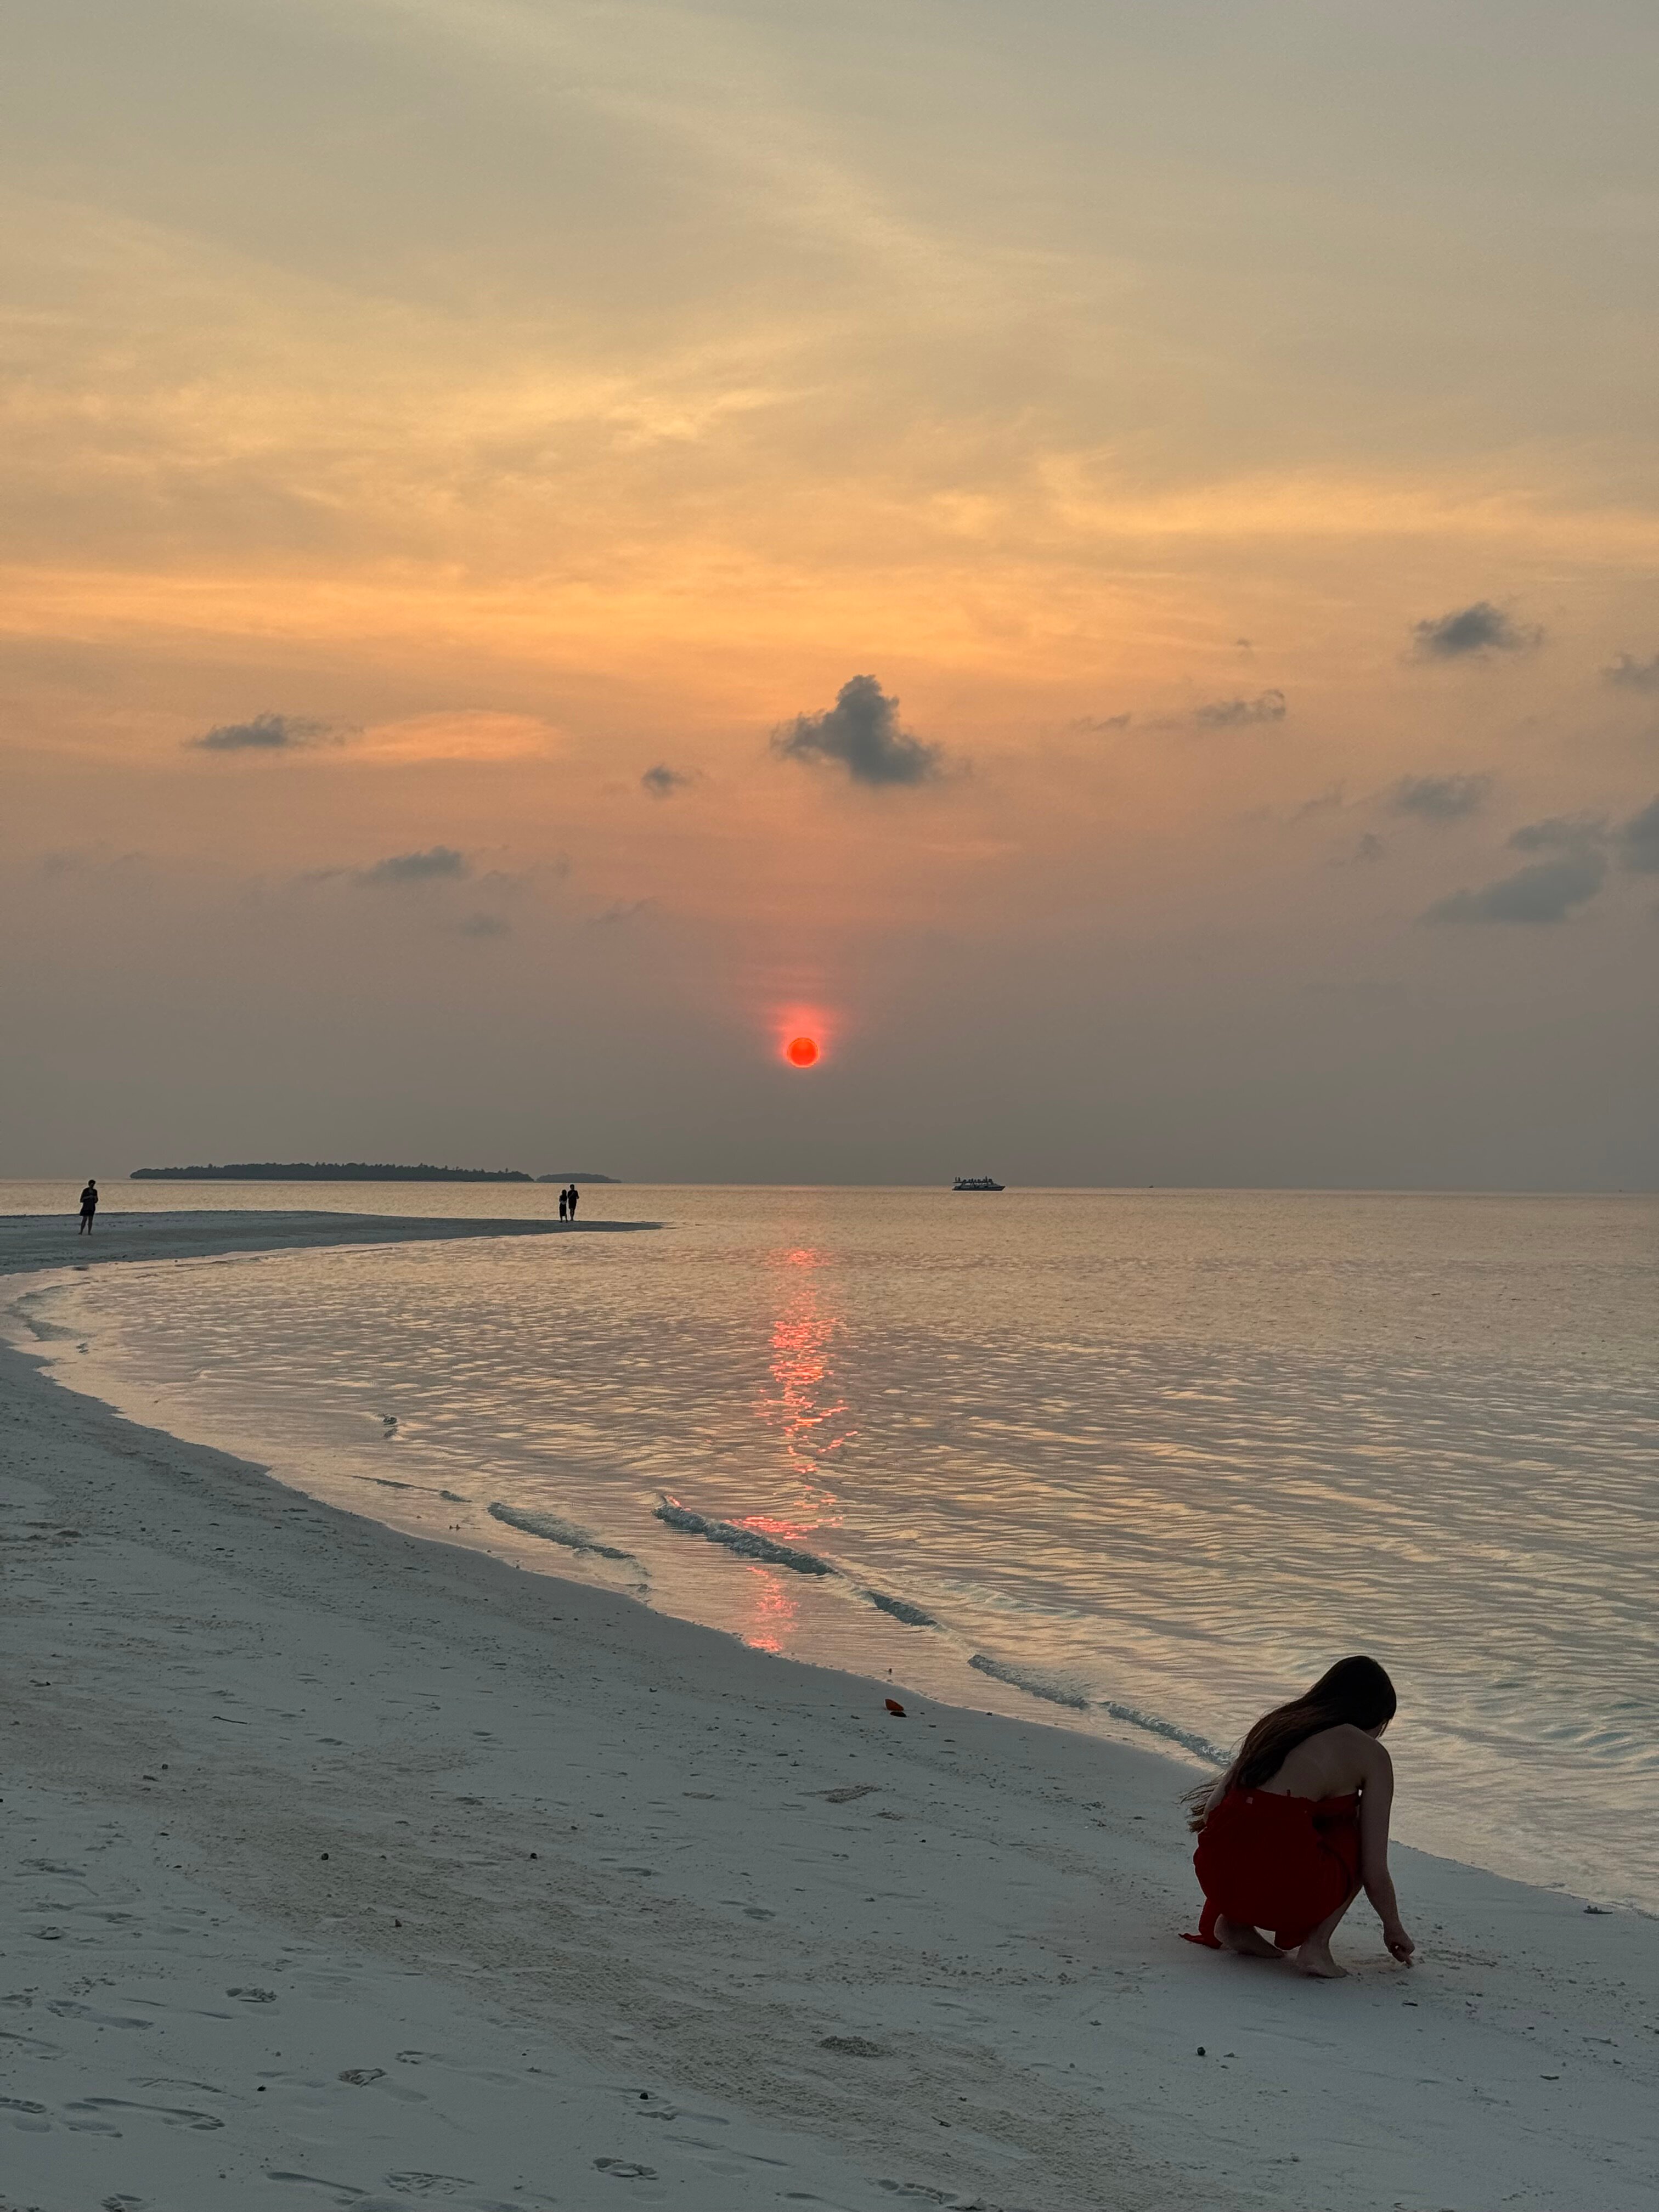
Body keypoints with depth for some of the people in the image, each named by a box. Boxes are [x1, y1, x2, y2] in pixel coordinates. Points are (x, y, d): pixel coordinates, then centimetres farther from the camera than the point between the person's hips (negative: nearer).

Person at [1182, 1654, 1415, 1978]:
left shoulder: (1275, 1722, 22)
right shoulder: (1371, 1755, 7)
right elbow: (1374, 1874, 7)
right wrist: (1394, 1930, 25)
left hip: (1215, 1875, 6)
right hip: (1284, 1888, -5)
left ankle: (1234, 1922, 15)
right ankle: (1316, 1944, 9)